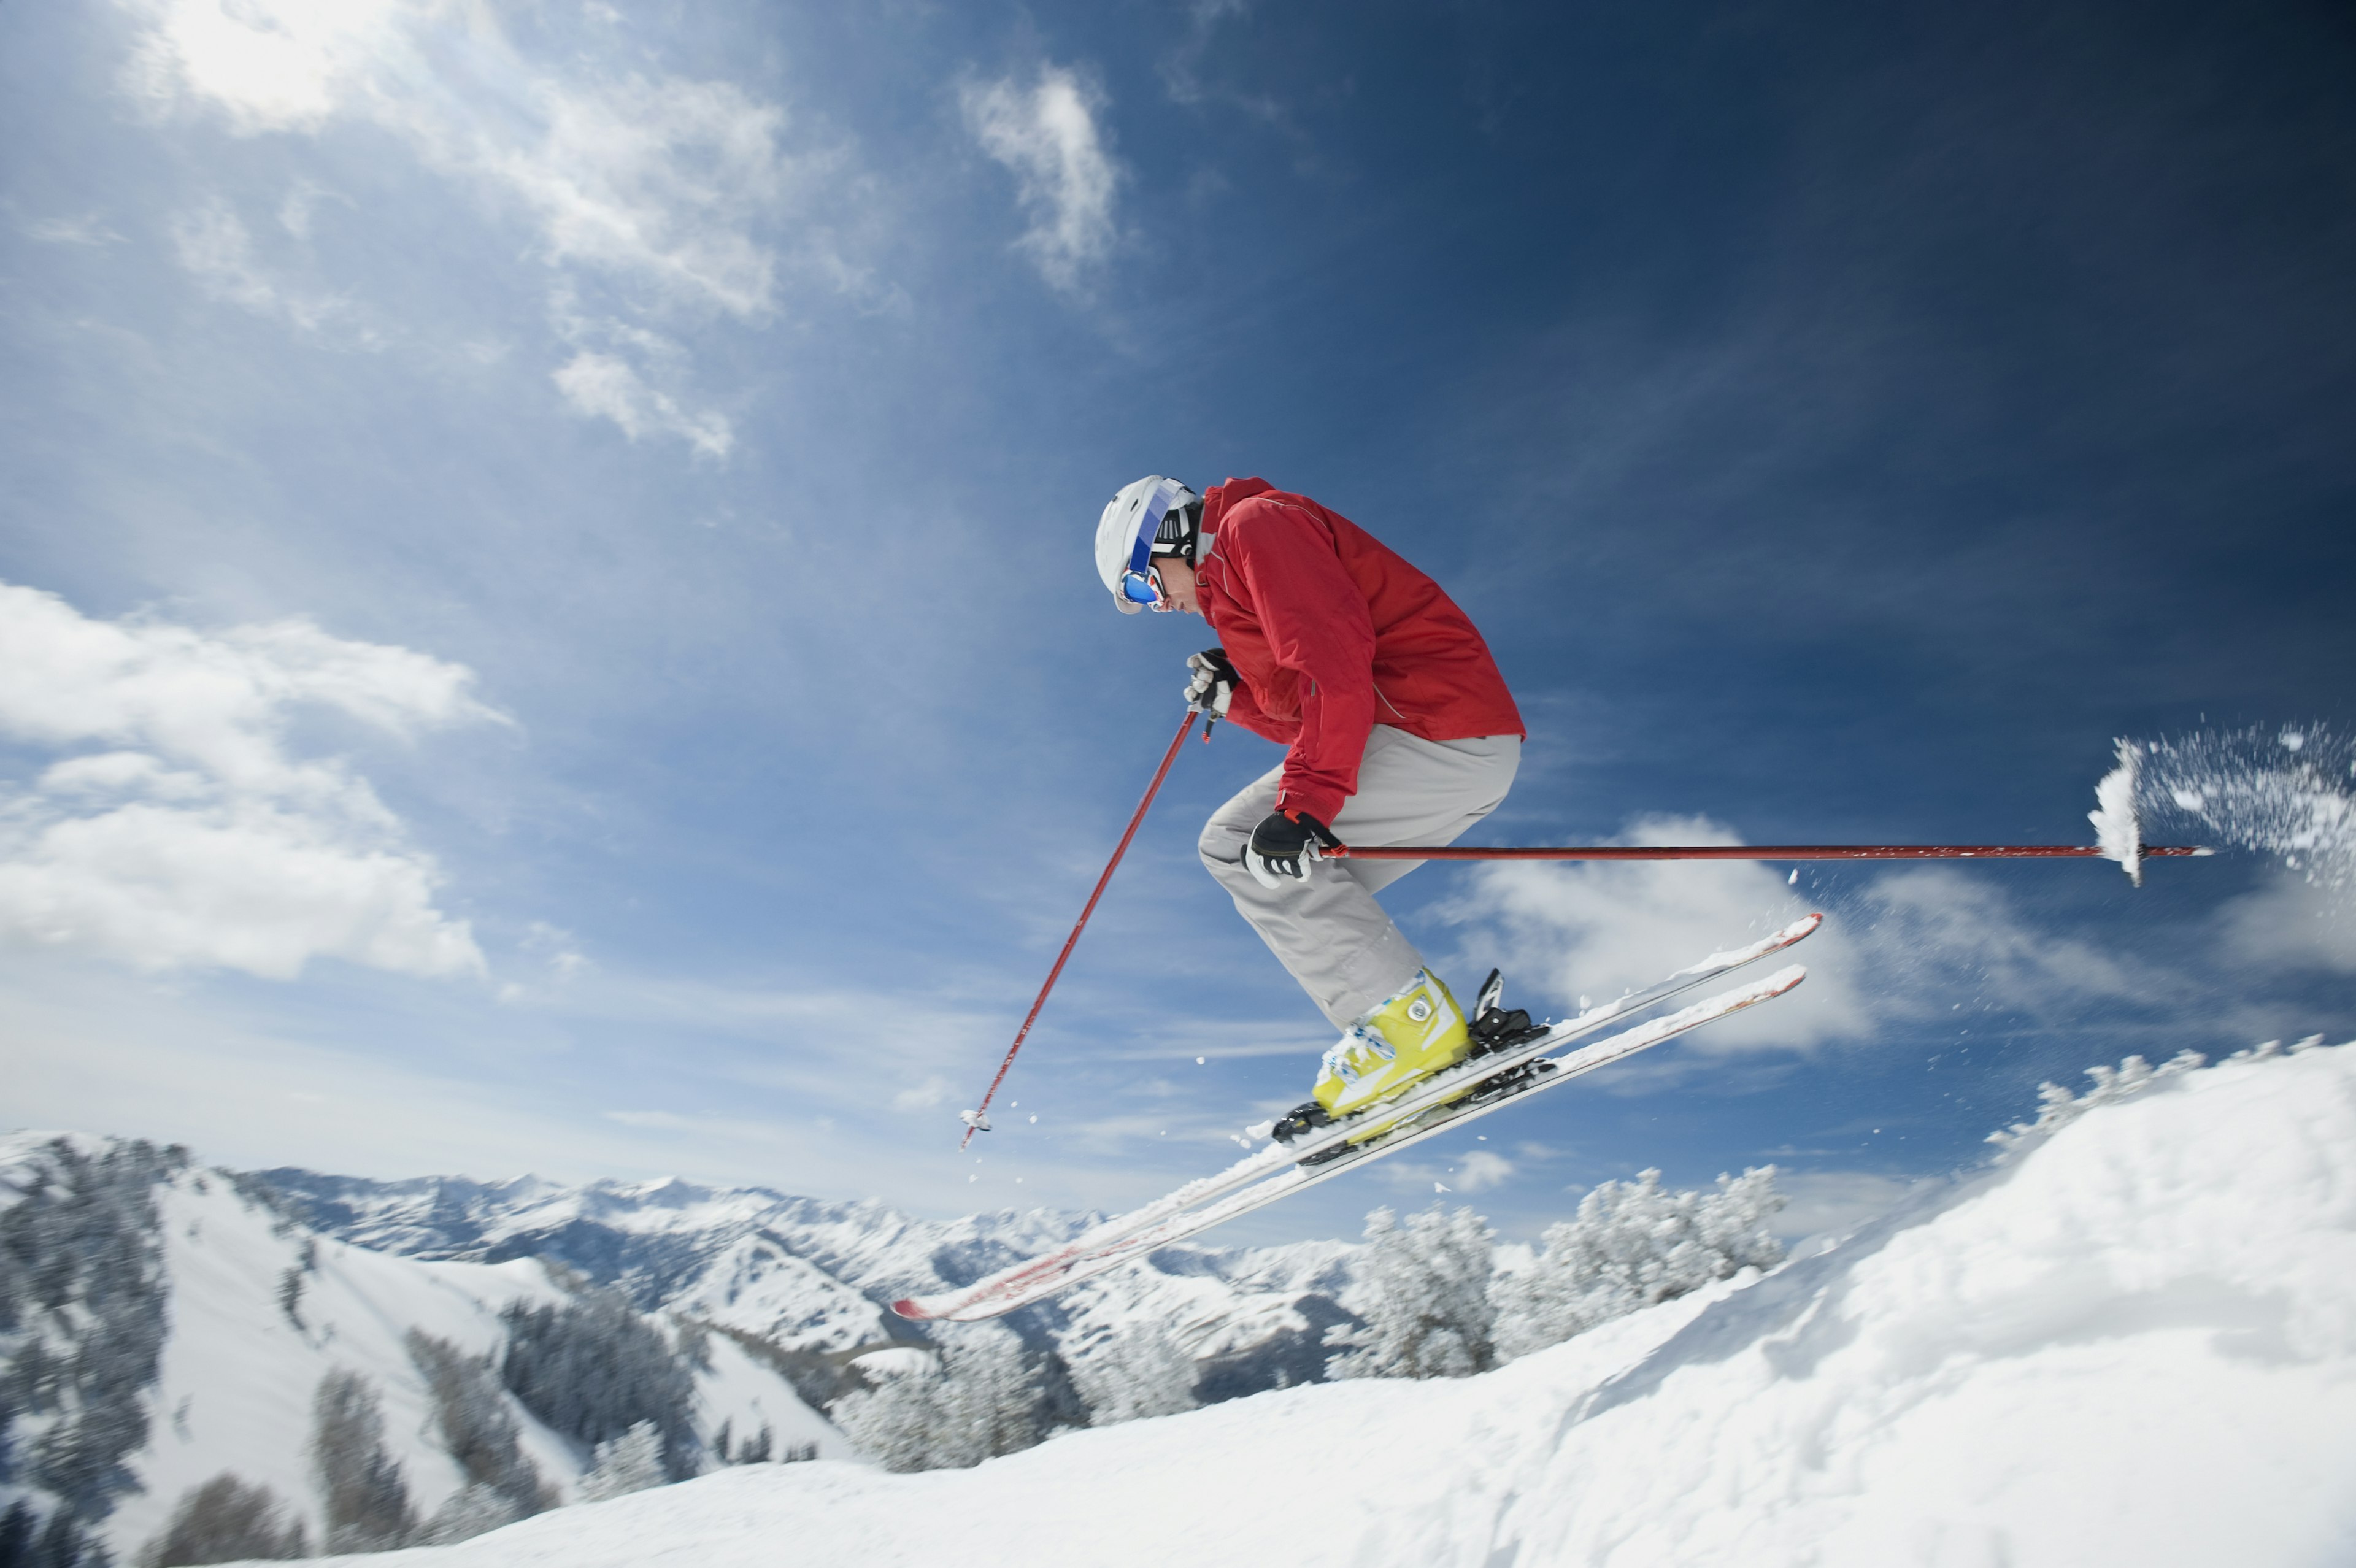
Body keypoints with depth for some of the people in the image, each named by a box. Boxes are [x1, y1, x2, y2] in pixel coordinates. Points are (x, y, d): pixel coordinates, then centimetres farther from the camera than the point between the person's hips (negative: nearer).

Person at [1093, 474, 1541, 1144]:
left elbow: (1336, 661, -20)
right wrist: (1234, 697, 9)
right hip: (1468, 760, 10)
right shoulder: (1230, 582, 27)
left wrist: (1303, 805, -26)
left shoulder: (1255, 524, -3)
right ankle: (1443, 1042, 5)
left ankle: (1409, 1022, -15)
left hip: (1440, 729, -10)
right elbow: (1307, 717, 23)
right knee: (1305, 892, 12)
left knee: (1236, 843, -10)